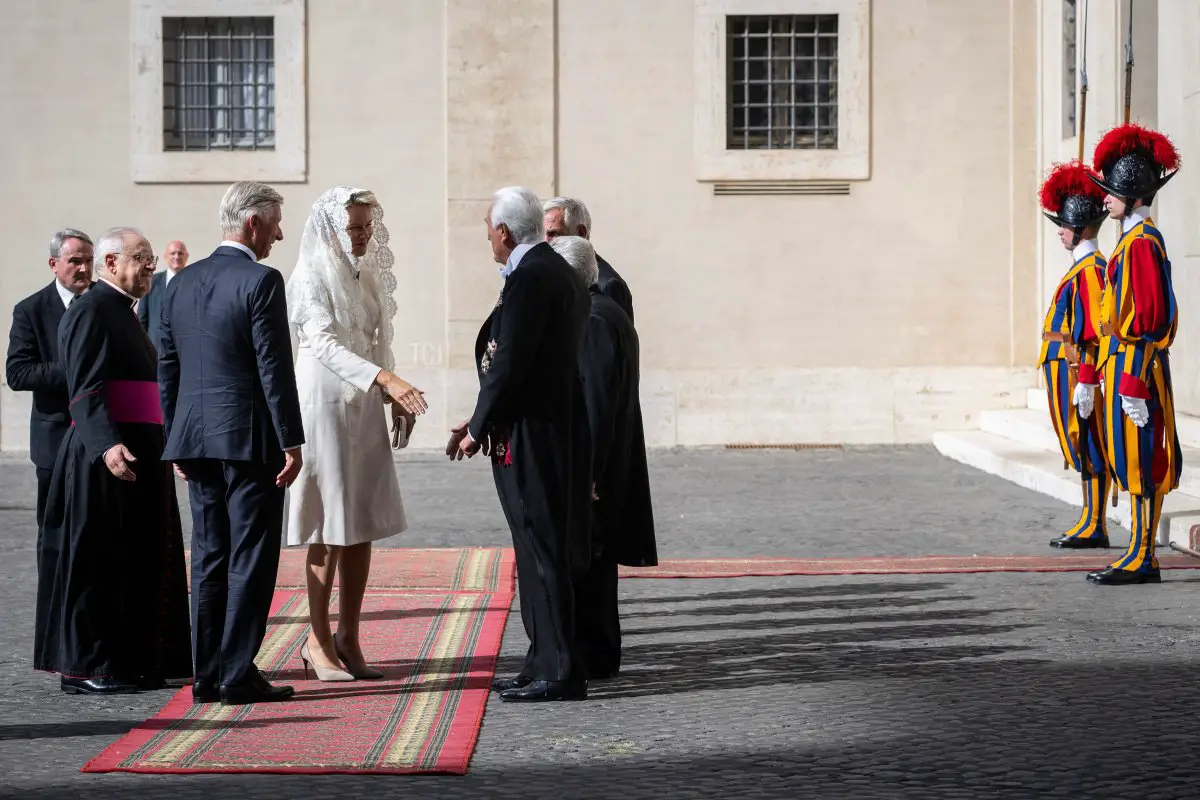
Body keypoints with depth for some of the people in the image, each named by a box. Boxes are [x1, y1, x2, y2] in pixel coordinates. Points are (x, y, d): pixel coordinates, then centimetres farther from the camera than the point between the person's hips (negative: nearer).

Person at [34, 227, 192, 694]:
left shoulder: (123, 313, 19)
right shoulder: (91, 311, -11)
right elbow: (85, 389, -21)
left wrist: (162, 446, 27)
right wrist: (107, 445, -32)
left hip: (136, 454, 10)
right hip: (103, 460, -10)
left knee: (136, 561, 12)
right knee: (98, 562, -5)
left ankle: (129, 661, 19)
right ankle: (85, 668, 1)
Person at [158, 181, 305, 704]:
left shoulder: (181, 283, 11)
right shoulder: (261, 281, -11)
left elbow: (166, 367, 13)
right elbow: (274, 367, -14)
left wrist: (176, 440, 19)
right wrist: (291, 441, -10)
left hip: (196, 439, 7)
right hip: (249, 439, -7)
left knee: (209, 558, 11)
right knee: (251, 558, -1)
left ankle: (207, 675, 14)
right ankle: (238, 675, -1)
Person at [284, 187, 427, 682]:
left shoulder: (367, 274, 13)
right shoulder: (312, 277, -10)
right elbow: (325, 344, -22)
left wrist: (394, 396, 7)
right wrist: (386, 379, -32)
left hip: (364, 405, 7)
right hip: (325, 404, -7)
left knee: (363, 527, 7)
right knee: (330, 529, -3)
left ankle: (347, 638, 15)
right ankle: (319, 641, 7)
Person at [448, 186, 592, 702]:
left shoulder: (530, 277, -16)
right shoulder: (555, 270, 15)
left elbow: (509, 364, -19)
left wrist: (478, 429, -9)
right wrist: (481, 419, 16)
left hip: (532, 435, -10)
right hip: (556, 429, 10)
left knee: (542, 552, -5)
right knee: (543, 551, 14)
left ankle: (558, 673, 0)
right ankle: (550, 664, 21)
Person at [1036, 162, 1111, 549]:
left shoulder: (1090, 268, -14)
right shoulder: (1083, 266, 17)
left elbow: (1094, 329, -20)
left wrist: (1085, 382, -23)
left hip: (1075, 369, -10)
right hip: (1066, 368, 10)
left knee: (1087, 446, -6)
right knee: (1082, 448, 12)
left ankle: (1095, 527, -2)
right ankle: (1090, 523, 17)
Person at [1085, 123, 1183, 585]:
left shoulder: (1141, 242, -14)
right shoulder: (1136, 239, 16)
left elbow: (1147, 318, -19)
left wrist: (1131, 383, -21)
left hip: (1133, 367, -10)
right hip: (1129, 368, 10)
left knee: (1140, 463, -5)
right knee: (1134, 463, 11)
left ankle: (1143, 560, -1)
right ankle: (1140, 555, 16)